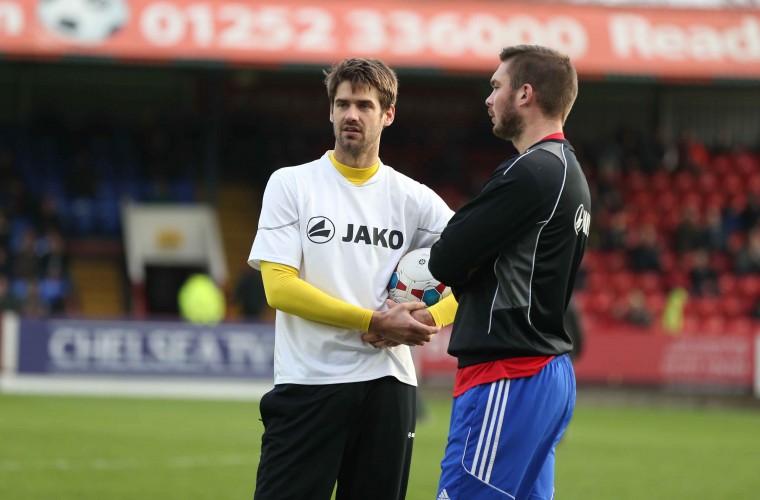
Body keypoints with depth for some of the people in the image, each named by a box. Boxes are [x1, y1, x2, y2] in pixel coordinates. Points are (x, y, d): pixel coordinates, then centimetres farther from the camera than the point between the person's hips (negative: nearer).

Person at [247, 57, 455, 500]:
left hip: (388, 385, 3)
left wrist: (423, 321, -10)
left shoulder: (414, 198, 10)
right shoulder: (291, 185, 4)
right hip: (308, 384, -3)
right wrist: (377, 321, -13)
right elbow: (279, 288, -7)